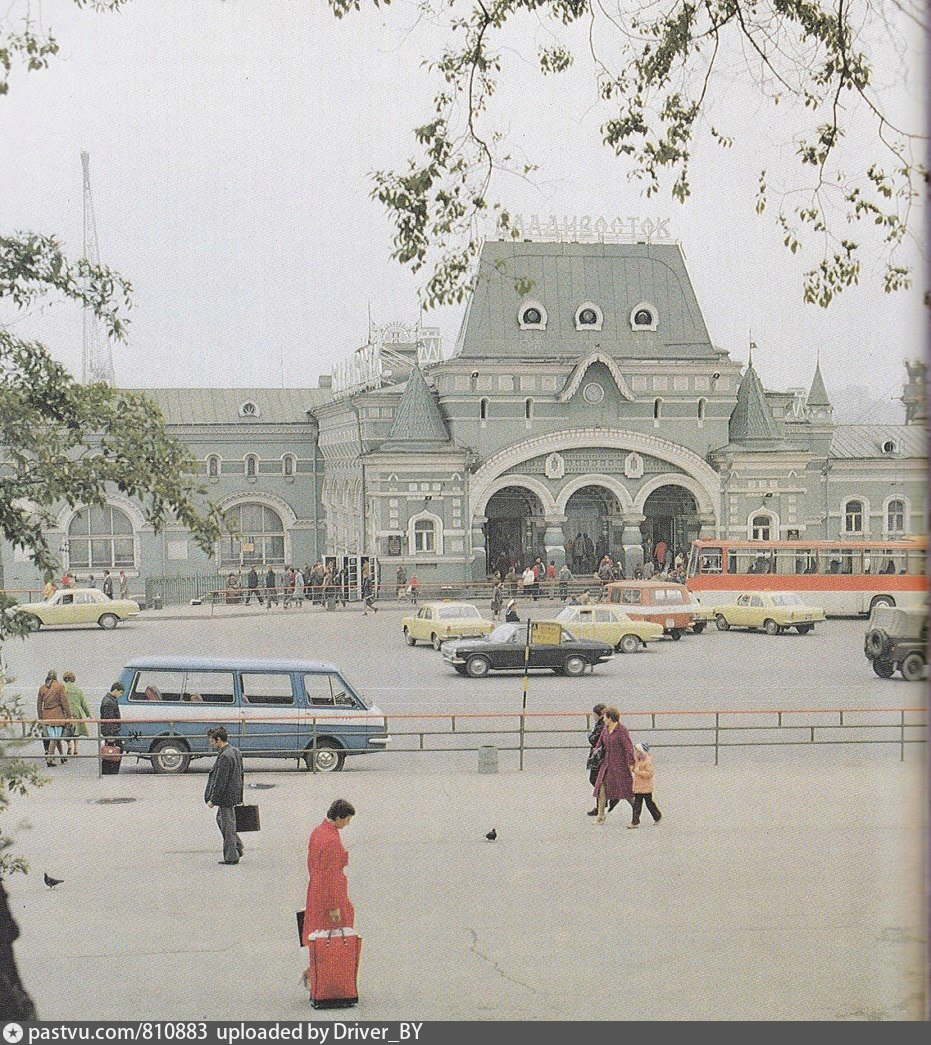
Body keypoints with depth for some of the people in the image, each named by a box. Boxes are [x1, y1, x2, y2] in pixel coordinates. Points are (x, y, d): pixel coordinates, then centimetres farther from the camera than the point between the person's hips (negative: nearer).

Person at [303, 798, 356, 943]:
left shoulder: (317, 831, 2)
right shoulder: (332, 840, -25)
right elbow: (330, 874, -24)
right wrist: (334, 906, -19)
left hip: (315, 888, 9)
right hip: (330, 892, -9)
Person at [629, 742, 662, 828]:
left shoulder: (647, 761, -18)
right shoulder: (637, 760, 9)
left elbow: (649, 773, -25)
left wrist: (638, 771, -27)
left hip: (646, 788, -8)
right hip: (637, 787, 8)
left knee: (649, 803, 7)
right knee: (637, 805, 5)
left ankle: (657, 816, 27)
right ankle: (635, 822, 9)